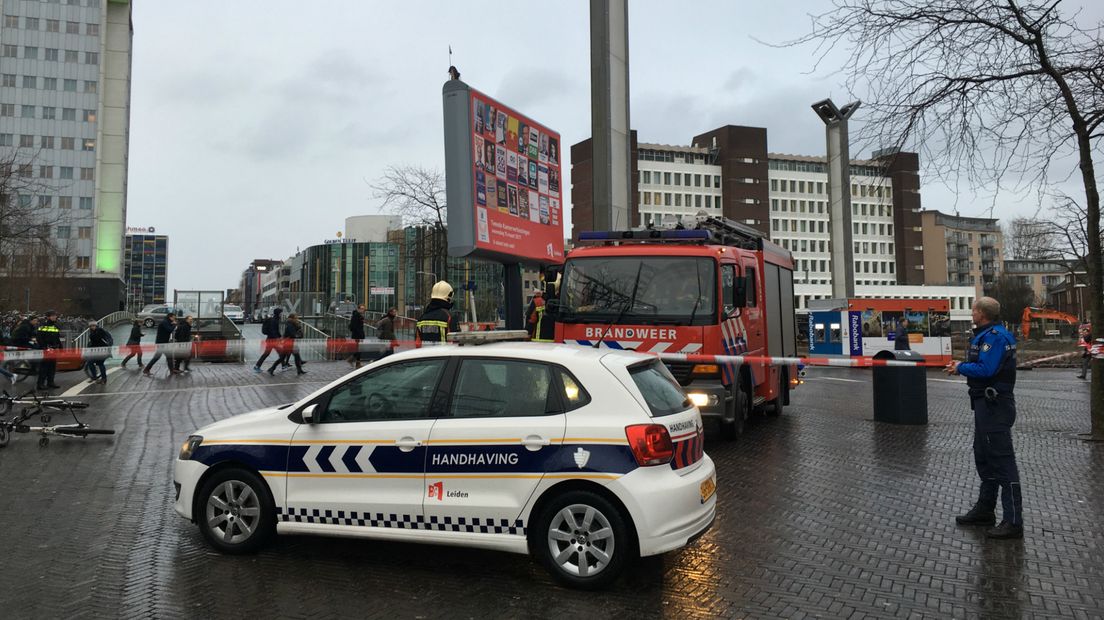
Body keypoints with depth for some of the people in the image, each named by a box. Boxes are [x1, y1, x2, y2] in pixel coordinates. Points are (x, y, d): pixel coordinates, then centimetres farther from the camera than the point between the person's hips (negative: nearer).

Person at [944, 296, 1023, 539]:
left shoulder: (995, 337, -18)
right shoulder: (987, 335, 15)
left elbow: (985, 370, -26)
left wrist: (960, 367, -11)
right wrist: (961, 366, 3)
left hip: (995, 407, -11)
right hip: (987, 403, 11)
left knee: (1001, 460, -8)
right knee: (984, 457, 18)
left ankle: (1013, 522, -3)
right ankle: (985, 510, 30)